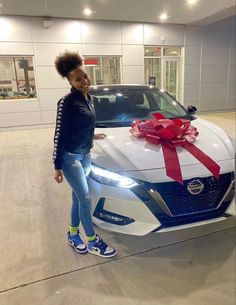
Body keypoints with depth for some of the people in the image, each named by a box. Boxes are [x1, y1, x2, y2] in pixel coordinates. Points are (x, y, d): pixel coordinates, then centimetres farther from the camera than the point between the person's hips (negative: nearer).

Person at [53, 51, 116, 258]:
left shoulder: (88, 98, 6)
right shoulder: (67, 102, -18)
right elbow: (59, 135, -16)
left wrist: (92, 135, 30)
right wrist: (57, 166, -14)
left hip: (85, 154, 8)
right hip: (70, 157, -7)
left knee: (78, 197, 16)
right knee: (86, 198, -1)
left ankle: (73, 235, 35)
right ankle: (92, 241, 19)